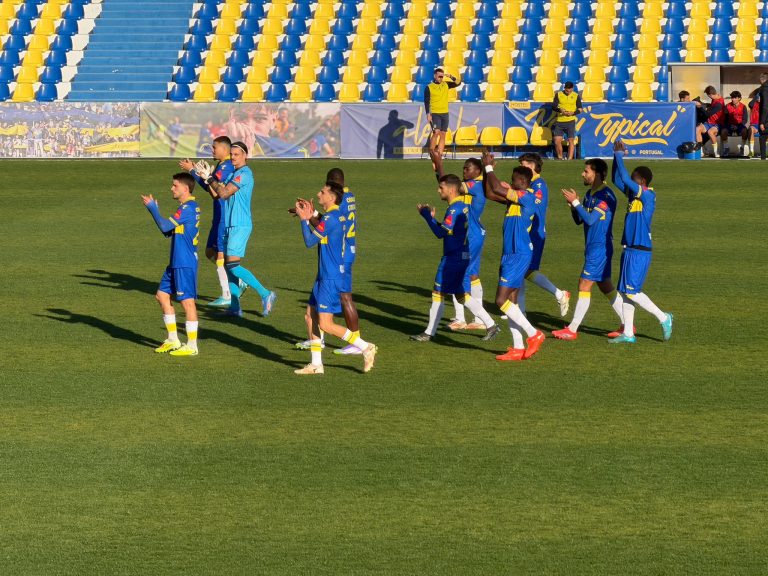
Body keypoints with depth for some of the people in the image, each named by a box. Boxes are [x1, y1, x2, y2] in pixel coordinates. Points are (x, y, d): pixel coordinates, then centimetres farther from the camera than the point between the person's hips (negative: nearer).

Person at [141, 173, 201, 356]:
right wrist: (155, 209, 10)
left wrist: (152, 207, -10)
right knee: (162, 295, 14)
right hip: (176, 263, 11)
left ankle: (192, 346, 0)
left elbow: (165, 226, -21)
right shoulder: (187, 207, 15)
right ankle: (173, 340, 20)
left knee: (187, 301, -5)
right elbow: (168, 231, 18)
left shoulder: (188, 208, -17)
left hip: (185, 264, -11)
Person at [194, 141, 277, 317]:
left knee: (233, 265, -14)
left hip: (240, 226, -9)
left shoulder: (244, 174, -12)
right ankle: (235, 307, 11)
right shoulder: (233, 174, 16)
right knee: (229, 266, 8)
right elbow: (216, 194, 13)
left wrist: (209, 178, -7)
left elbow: (223, 193, -17)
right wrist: (207, 177, 1)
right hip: (230, 225, 9)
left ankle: (265, 294, -11)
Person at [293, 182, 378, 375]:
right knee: (312, 316, 12)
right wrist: (310, 216, 16)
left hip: (330, 279, -10)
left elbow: (310, 241, -16)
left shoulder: (330, 218, -19)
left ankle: (366, 347, -2)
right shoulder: (338, 216, 11)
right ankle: (316, 364, 14)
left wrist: (304, 218, -6)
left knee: (326, 324, -9)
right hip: (324, 276, 10)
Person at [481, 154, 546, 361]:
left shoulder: (527, 197, -14)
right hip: (510, 255, 10)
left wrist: (489, 168, -8)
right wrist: (487, 170, 12)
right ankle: (518, 348, 11)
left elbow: (498, 189, -20)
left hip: (519, 256, -10)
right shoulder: (515, 199, 14)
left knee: (502, 300, -12)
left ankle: (534, 334, -5)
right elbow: (490, 194, 20)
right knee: (510, 301, 9)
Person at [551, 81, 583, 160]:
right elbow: (553, 106, 2)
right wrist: (560, 110, -19)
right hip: (559, 121, 1)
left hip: (570, 121, -1)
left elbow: (580, 108, 4)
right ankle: (559, 157, 13)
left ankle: (570, 158, 1)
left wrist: (573, 113, -16)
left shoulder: (576, 96, 3)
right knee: (557, 141, -3)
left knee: (571, 141, -3)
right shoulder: (558, 95, 4)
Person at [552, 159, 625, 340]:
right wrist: (573, 205, -3)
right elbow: (579, 220, 15)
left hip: (600, 248, -9)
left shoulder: (606, 195, -17)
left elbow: (590, 219, -23)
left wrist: (575, 202, -18)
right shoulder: (590, 194, 12)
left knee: (585, 286, -7)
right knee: (605, 287, 13)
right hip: (593, 248, 9)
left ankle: (572, 330, -4)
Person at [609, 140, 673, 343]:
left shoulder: (648, 196, -14)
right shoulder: (633, 194, 10)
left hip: (640, 252, -9)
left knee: (631, 292, -9)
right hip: (630, 250, 9)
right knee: (625, 291, 8)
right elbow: (616, 180, 18)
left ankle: (663, 318, 3)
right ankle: (628, 334, 12)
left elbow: (625, 179, -23)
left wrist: (619, 154, -15)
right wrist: (617, 155, 8)